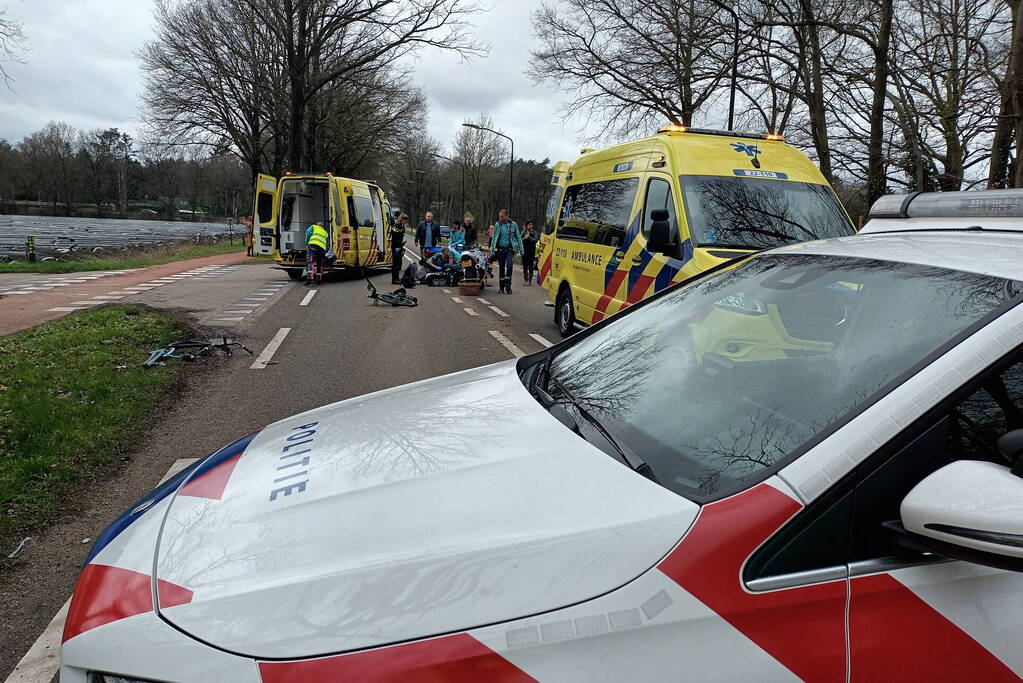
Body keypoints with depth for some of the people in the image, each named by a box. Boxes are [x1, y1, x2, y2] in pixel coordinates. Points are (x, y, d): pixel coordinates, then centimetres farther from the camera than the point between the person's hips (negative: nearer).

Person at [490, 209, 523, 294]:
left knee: (509, 266, -17)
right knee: (501, 268, 7)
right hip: (500, 249, 2)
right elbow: (494, 237, 12)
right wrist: (492, 249, 8)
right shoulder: (497, 225, 5)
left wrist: (521, 249, 5)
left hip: (510, 249, -2)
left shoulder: (513, 225, 1)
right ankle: (502, 287, 17)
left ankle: (508, 286, -8)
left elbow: (518, 237, 8)